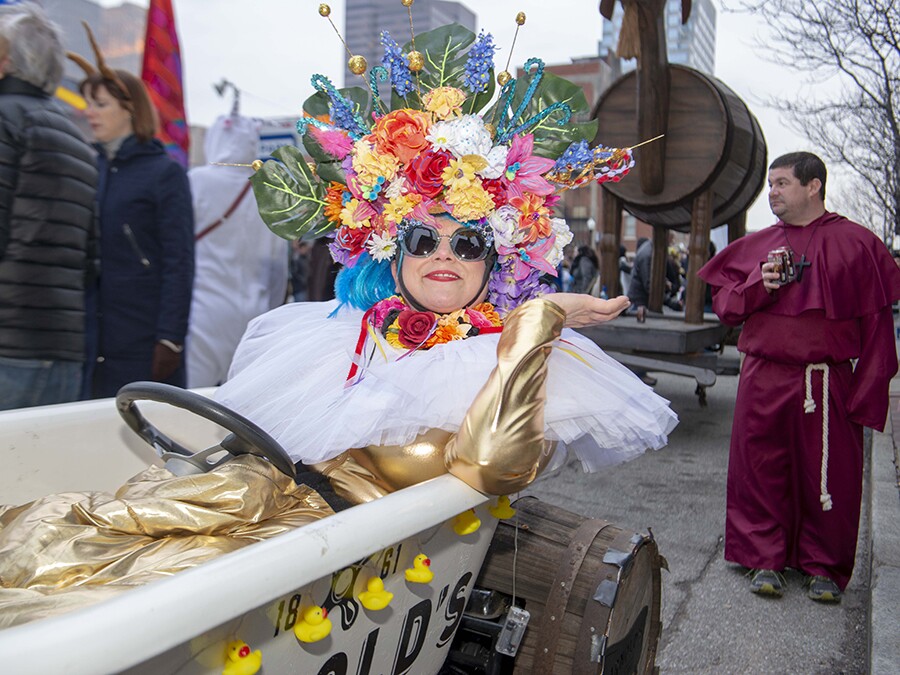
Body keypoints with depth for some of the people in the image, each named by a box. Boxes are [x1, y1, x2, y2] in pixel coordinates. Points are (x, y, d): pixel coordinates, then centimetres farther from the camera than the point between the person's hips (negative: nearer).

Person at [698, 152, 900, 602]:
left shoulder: (856, 243, 1)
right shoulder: (756, 245, 11)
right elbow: (724, 306, 12)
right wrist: (759, 285, -8)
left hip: (827, 383, -2)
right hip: (763, 380, 3)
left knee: (830, 475, 4)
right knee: (759, 471, 6)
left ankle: (825, 567, 22)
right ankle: (765, 560, 21)